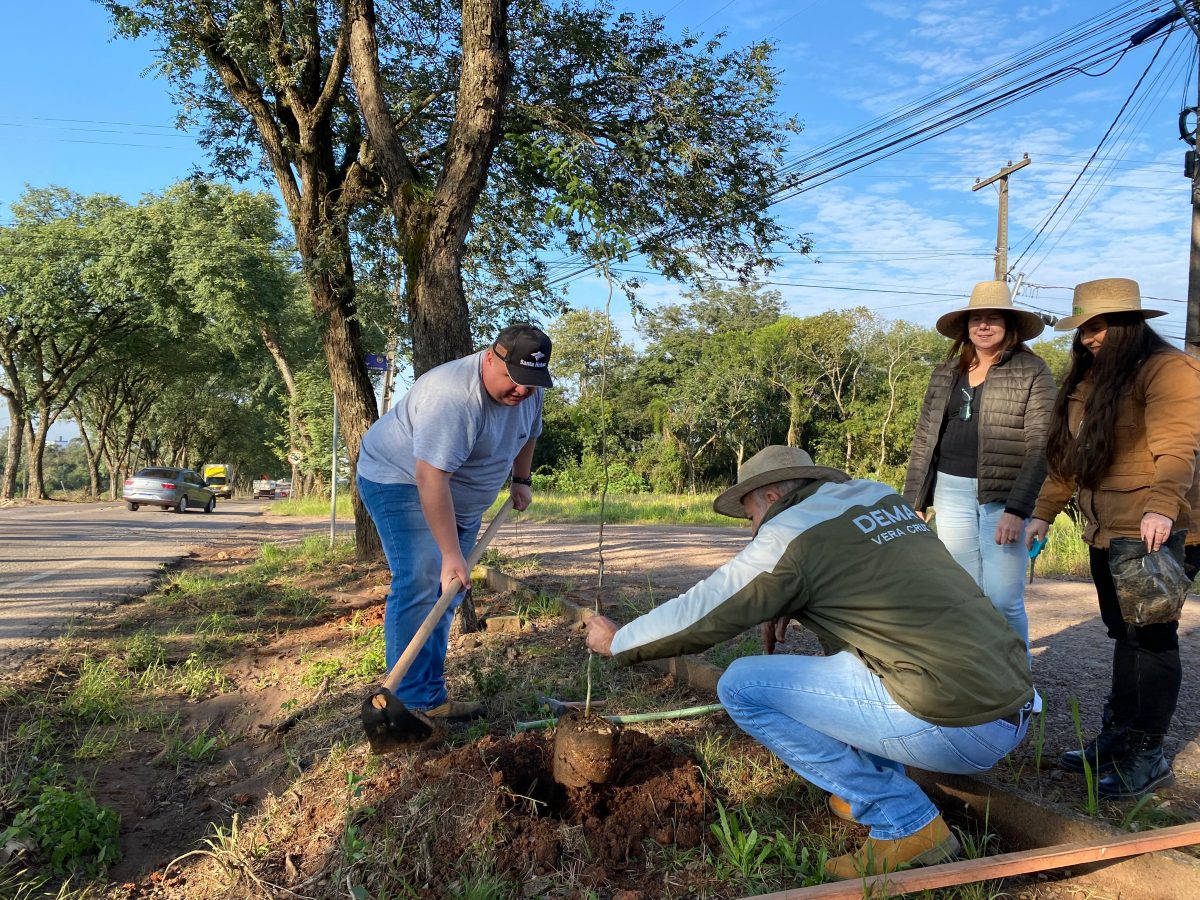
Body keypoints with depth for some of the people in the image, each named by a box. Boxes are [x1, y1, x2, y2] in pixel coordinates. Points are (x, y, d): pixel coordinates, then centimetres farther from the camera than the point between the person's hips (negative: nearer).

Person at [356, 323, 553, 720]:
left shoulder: (527, 390, -7)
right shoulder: (453, 396, -34)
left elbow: (528, 433, 17)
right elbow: (431, 479, -37)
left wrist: (521, 481, 18)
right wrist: (452, 555, -37)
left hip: (460, 498, 8)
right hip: (401, 479, -8)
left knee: (447, 593, 4)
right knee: (420, 586, -19)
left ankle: (431, 694, 9)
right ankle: (415, 704, -16)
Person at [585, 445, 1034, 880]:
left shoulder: (788, 534, -8)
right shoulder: (879, 494, 13)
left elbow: (697, 615, -2)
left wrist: (617, 641, 14)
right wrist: (786, 604, 19)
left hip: (958, 727, -9)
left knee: (742, 685, -4)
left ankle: (905, 824, 1)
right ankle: (874, 786, 19)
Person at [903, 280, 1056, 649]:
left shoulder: (1032, 371, -2)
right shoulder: (946, 373, 12)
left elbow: (1039, 446, -9)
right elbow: (924, 439, 12)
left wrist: (1017, 509, -18)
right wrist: (913, 502, 8)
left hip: (1004, 497, -4)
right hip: (952, 494, 4)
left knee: (1003, 600, -6)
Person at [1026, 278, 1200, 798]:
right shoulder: (1088, 378, 15)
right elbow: (1068, 456, 17)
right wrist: (1043, 513, 14)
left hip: (1157, 534, -8)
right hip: (1106, 533, 8)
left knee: (1152, 638, -1)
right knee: (1124, 635, 14)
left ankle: (1147, 755, 9)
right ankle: (1117, 736, 23)